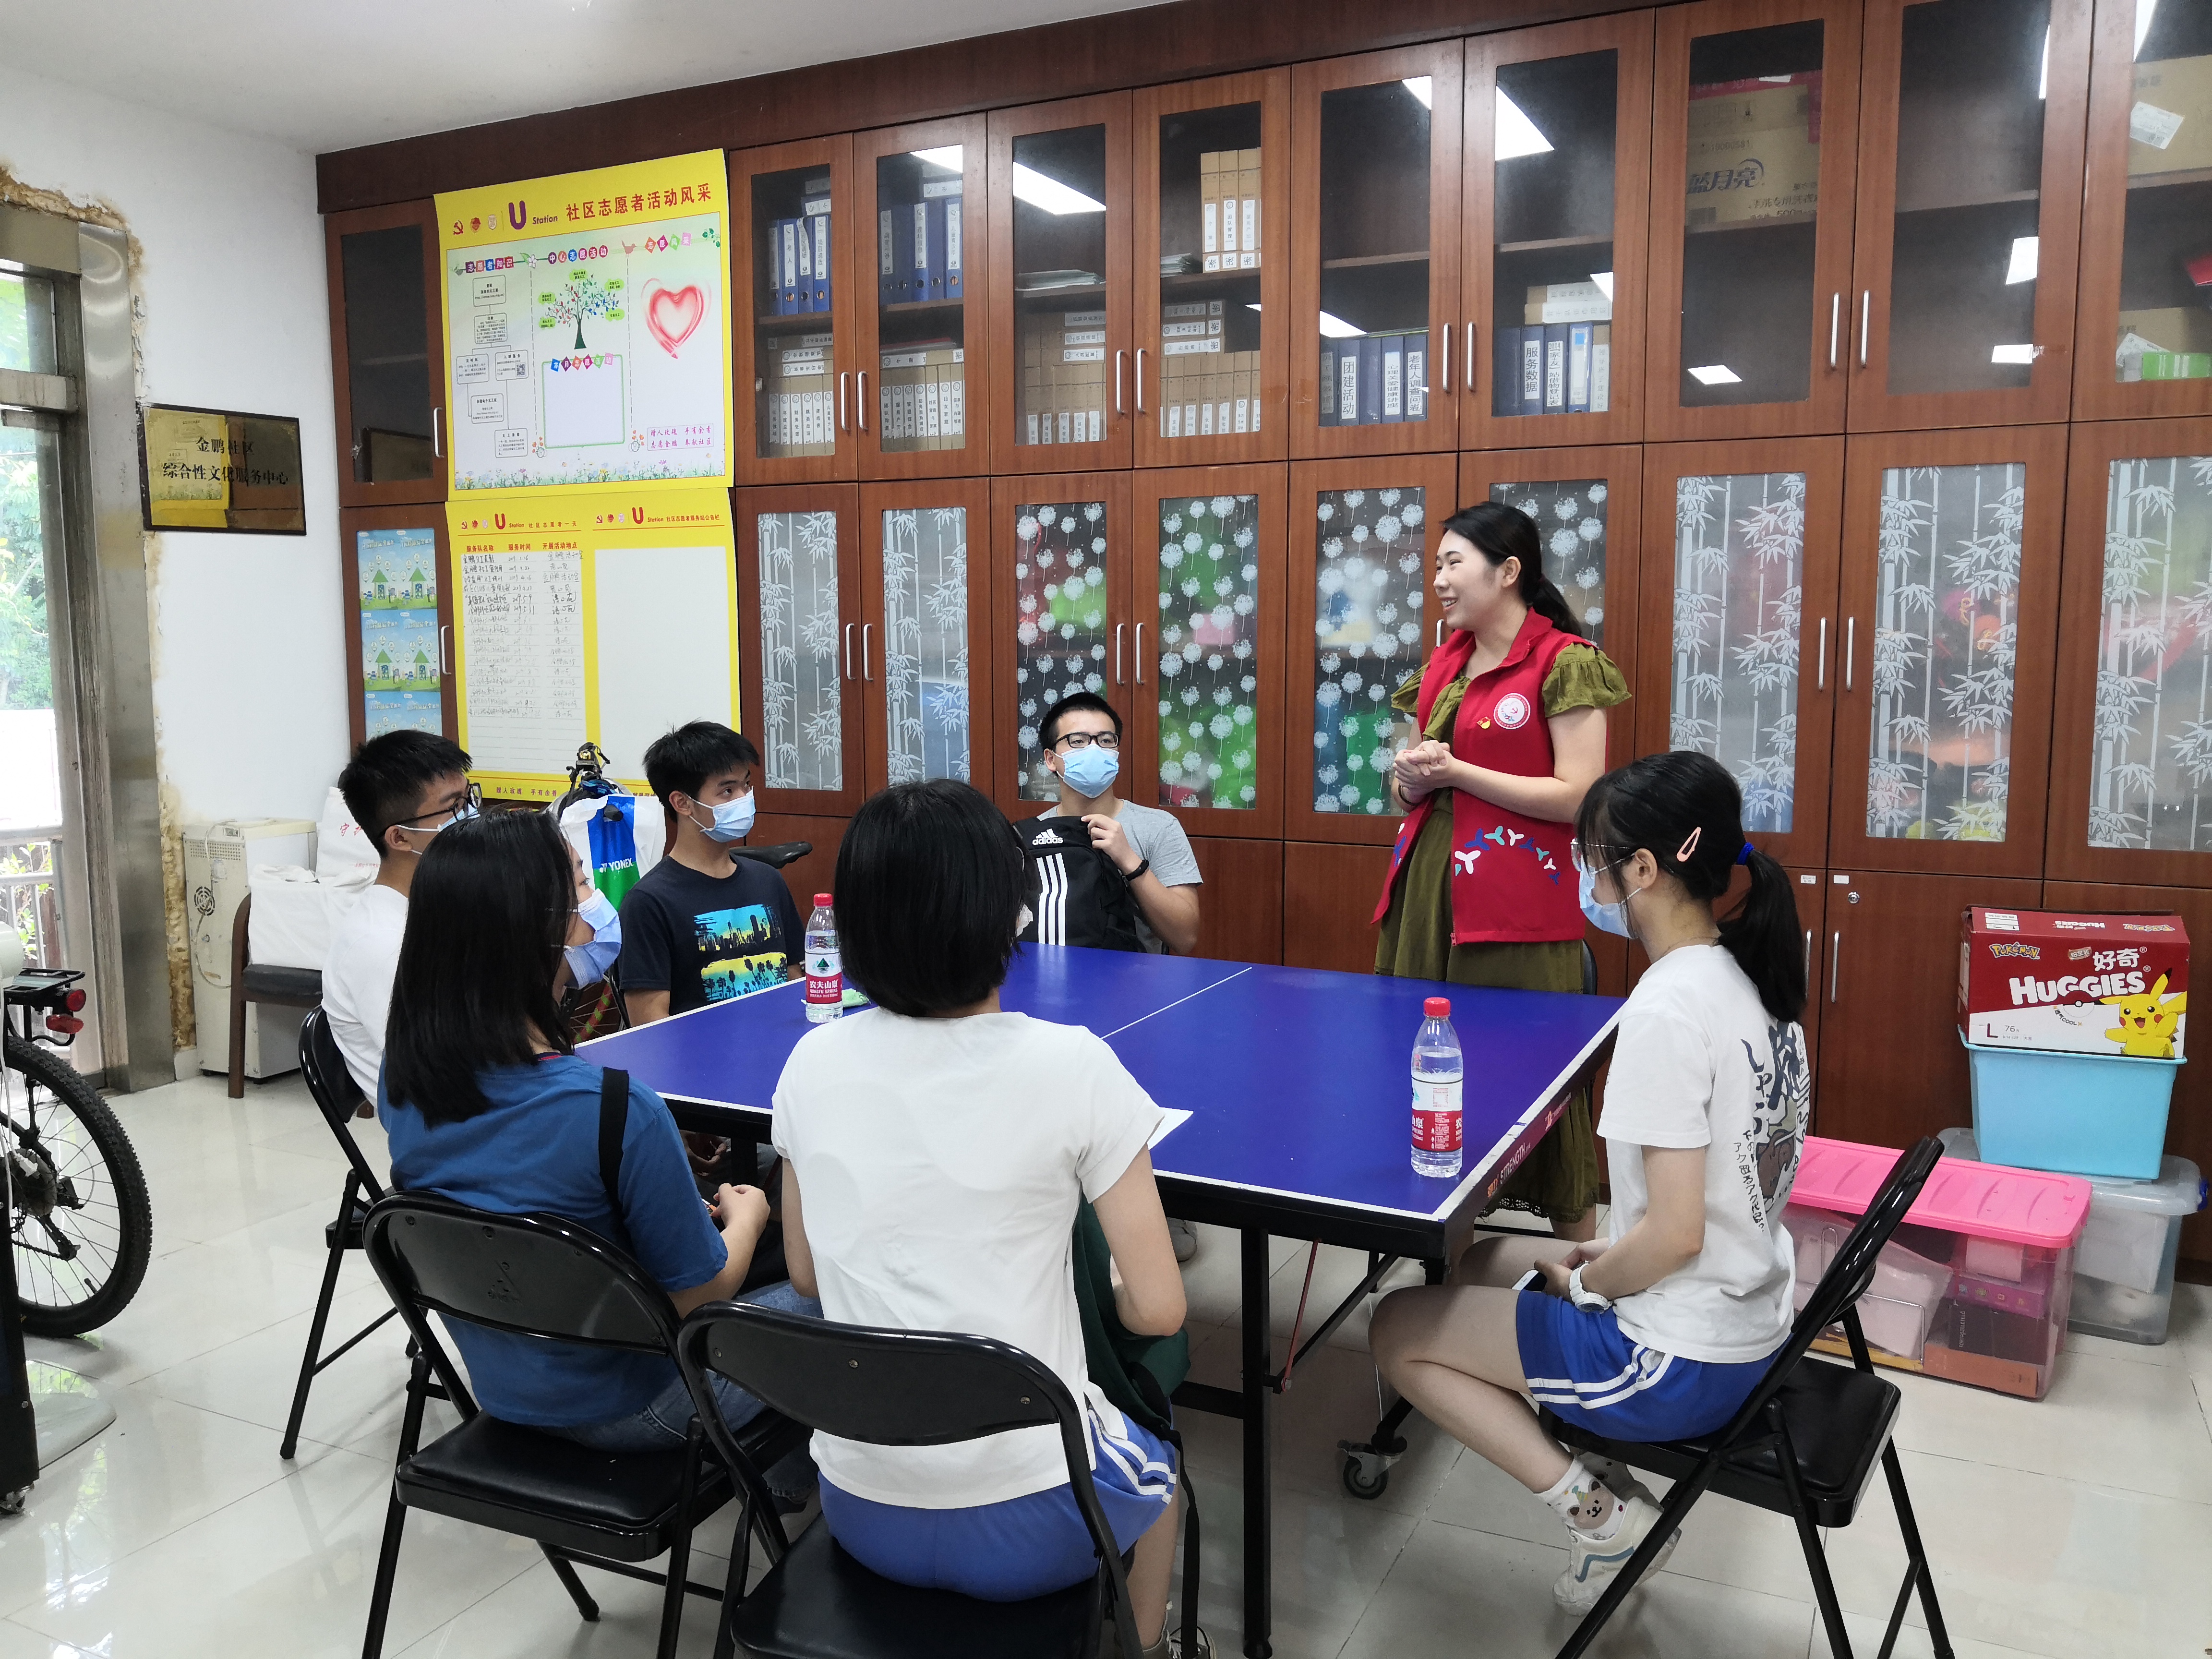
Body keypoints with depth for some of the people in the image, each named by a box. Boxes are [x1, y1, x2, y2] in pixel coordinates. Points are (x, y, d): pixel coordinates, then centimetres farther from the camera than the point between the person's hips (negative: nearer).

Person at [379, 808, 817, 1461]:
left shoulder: (402, 1083, -13)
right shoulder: (614, 1110, -35)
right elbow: (700, 1290, -20)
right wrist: (746, 1216, -1)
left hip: (499, 1391, 7)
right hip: (621, 1411, -6)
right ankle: (785, 1480, 39)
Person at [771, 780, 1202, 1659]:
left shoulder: (812, 1064, -7)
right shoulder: (1072, 1066, -18)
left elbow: (806, 1273, 7)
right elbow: (1157, 1311, -12)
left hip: (861, 1514, 4)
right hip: (1023, 1524, -3)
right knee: (1154, 1468, 32)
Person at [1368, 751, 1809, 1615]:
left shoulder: (1666, 1010, -25)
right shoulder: (1750, 977, 2)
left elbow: (1674, 1236, -25)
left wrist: (1584, 1282, -7)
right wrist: (1608, 1258, 7)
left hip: (1682, 1363, -9)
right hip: (1751, 1317, 9)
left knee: (1397, 1329, 6)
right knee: (1484, 1260, 24)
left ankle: (1597, 1509, 1)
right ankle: (1601, 1477, 14)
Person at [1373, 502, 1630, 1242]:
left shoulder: (1565, 662, -7)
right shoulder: (1445, 662, 15)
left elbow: (1577, 797, -14)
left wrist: (1456, 771, -14)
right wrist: (1409, 776, -2)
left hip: (1517, 907, -7)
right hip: (1428, 883, 7)